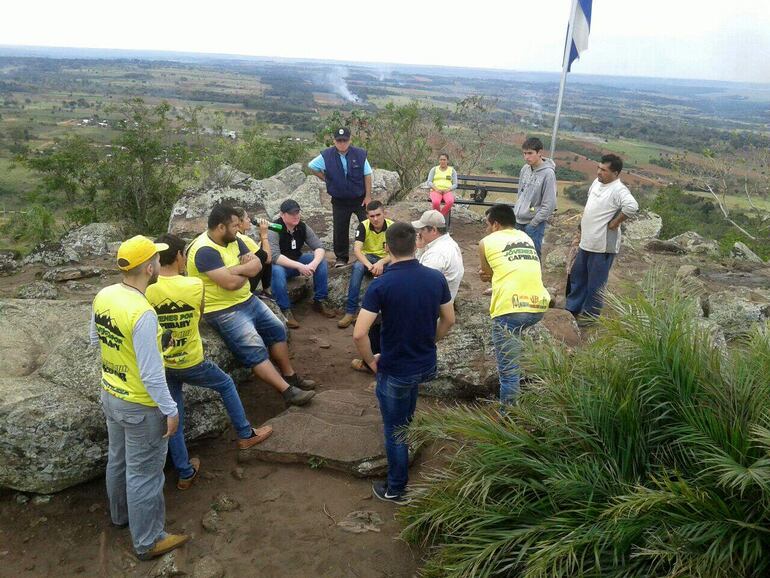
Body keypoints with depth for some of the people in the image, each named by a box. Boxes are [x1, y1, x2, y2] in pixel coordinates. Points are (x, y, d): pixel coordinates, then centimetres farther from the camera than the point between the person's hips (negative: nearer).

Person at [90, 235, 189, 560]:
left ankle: (121, 514, 49)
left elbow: (95, 340, 11)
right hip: (140, 406, -8)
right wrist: (170, 410, -17)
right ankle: (147, 542, 24)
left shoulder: (103, 296, -6)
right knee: (144, 474, 8)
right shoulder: (142, 313, -32)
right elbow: (151, 374, -27)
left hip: (110, 396, 8)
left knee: (117, 461, 27)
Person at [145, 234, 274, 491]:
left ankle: (185, 473, 27)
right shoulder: (195, 285, -17)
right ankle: (245, 435, 36)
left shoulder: (148, 290, -13)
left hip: (162, 365, 3)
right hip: (191, 363, -2)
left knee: (173, 418, 15)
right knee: (225, 384, 25)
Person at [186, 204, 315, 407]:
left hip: (247, 300, 9)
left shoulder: (233, 240, 4)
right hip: (223, 310, -9)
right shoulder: (205, 251, -24)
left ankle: (290, 376, 18)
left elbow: (257, 265, -1)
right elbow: (231, 282, -30)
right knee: (255, 349, -18)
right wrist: (246, 270, -9)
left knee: (277, 329, 8)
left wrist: (236, 269, -21)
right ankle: (288, 391, -17)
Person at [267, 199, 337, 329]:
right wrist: (299, 266, -39)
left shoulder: (303, 226, -5)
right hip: (280, 265, -5)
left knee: (322, 261, -15)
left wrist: (314, 263, -33)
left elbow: (319, 247, -10)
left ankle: (319, 302, -5)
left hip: (298, 261, 5)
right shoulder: (274, 230, -21)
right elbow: (274, 256, -33)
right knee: (277, 271, -39)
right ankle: (285, 311, -26)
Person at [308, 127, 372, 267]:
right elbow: (311, 166, 8)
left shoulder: (360, 154, -10)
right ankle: (341, 258, 22)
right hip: (339, 201, 1)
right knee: (340, 230, 7)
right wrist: (326, 179, 3)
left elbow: (367, 175, -4)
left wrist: (368, 196, -6)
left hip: (360, 199, -1)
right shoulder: (326, 156, -8)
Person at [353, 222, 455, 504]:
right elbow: (449, 320, 4)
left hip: (395, 370, -5)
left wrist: (371, 361, -7)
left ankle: (396, 490, 29)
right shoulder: (436, 278, -9)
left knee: (395, 430, 13)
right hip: (426, 364, 5)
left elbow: (359, 334, -25)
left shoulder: (381, 285, -22)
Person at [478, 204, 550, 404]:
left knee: (508, 369, 0)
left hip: (511, 309, -6)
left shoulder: (486, 242, 9)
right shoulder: (526, 237, 23)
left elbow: (486, 274, 21)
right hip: (539, 307, 7)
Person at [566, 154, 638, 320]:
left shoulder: (619, 190, -20)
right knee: (577, 275, 18)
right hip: (586, 241, 9)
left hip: (603, 245, -9)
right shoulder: (597, 182, 8)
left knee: (596, 281, 4)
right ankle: (572, 308, 32)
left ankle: (590, 314, 18)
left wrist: (615, 223, -24)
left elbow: (632, 207, -36)